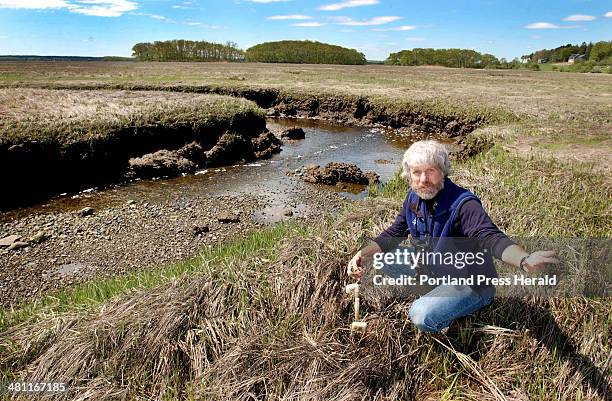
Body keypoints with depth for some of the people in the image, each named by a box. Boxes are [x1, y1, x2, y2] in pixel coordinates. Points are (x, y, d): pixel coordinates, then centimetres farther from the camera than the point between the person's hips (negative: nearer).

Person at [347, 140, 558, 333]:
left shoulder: (463, 204, -28)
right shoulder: (414, 198, -5)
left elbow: (492, 238, -42)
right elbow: (394, 234, 4)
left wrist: (525, 261, -64)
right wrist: (362, 254, -12)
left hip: (469, 284, -7)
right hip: (432, 272, 8)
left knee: (422, 316, -31)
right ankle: (432, 295, 11)